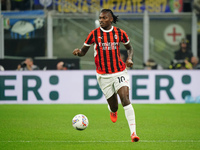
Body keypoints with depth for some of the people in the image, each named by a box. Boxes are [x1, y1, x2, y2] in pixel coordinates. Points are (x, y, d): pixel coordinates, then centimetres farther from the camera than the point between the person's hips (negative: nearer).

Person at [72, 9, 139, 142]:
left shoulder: (120, 33, 0)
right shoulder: (94, 34, -2)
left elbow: (129, 48, 16)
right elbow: (84, 51, 5)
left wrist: (129, 58, -3)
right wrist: (78, 52, -19)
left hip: (120, 72, 0)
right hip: (103, 75, 0)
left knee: (126, 100, -19)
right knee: (113, 106, 5)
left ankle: (133, 132, -21)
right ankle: (113, 111, 46)